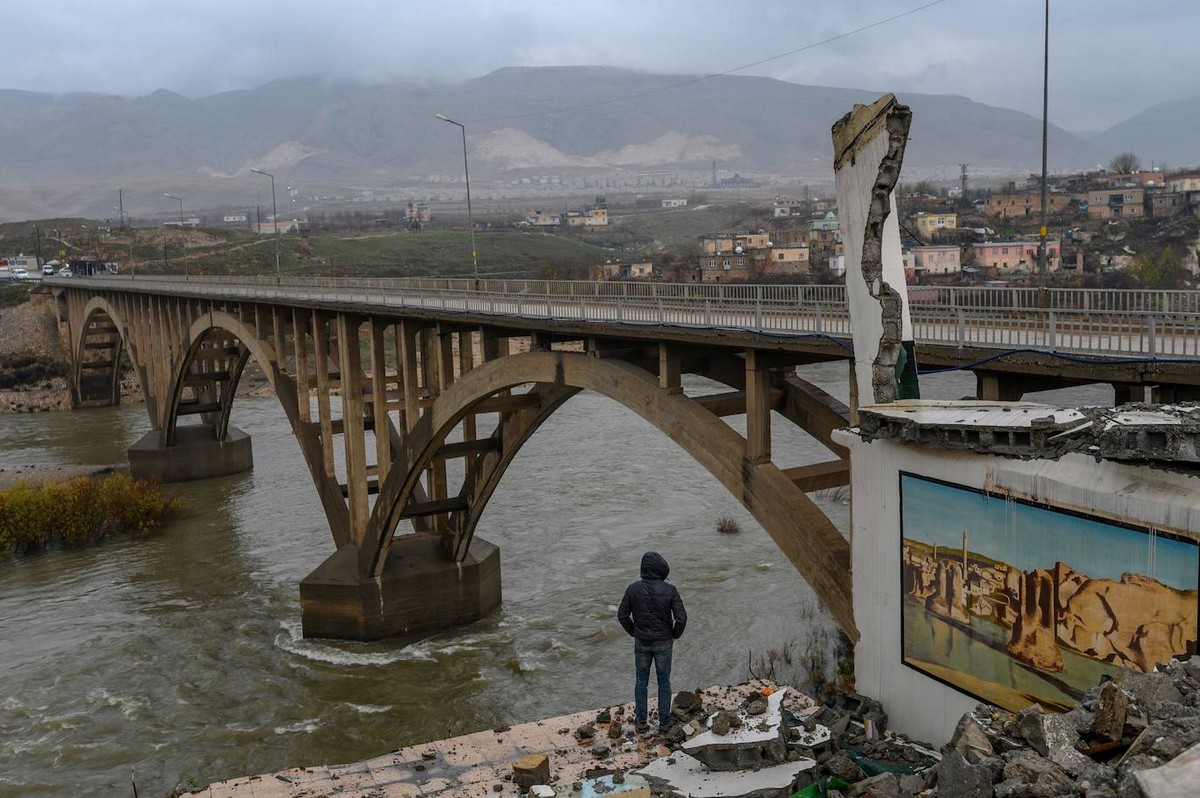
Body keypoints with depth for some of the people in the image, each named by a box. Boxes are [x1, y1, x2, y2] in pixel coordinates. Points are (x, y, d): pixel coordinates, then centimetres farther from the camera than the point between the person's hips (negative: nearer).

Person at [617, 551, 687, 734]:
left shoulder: (633, 589, -14)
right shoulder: (669, 590, -19)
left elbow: (622, 615, -8)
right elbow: (681, 617, -20)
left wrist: (634, 632, 8)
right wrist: (675, 635, 0)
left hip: (642, 642, 1)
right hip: (663, 643, -1)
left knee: (641, 681, 19)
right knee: (664, 682, 16)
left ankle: (642, 720, 27)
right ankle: (664, 722, 25)